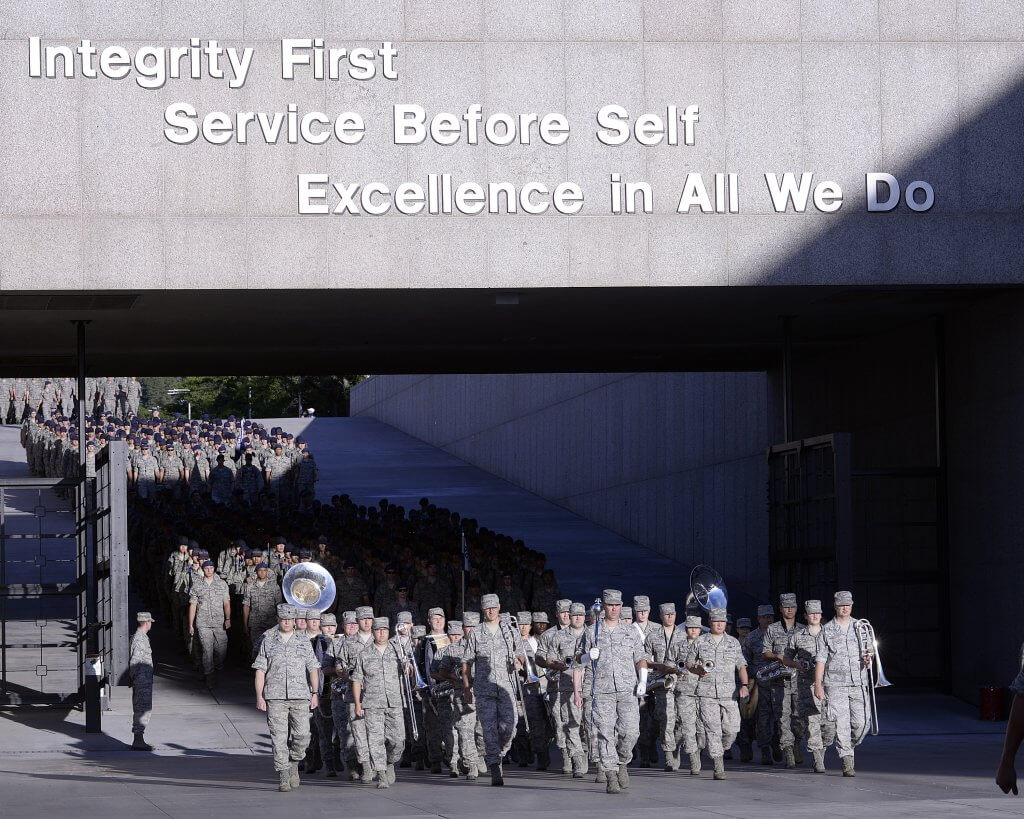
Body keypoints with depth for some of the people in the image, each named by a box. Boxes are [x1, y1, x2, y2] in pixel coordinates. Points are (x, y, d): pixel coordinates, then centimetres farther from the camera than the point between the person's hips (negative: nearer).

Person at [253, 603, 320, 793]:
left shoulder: (303, 643, 11)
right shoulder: (268, 642, 8)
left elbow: (313, 669, 9)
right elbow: (260, 671, 6)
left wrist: (314, 693, -1)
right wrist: (259, 696, -2)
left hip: (300, 697, 1)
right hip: (275, 698, -1)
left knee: (302, 735, -9)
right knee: (279, 737, -5)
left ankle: (293, 764, 18)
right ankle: (283, 777, -1)